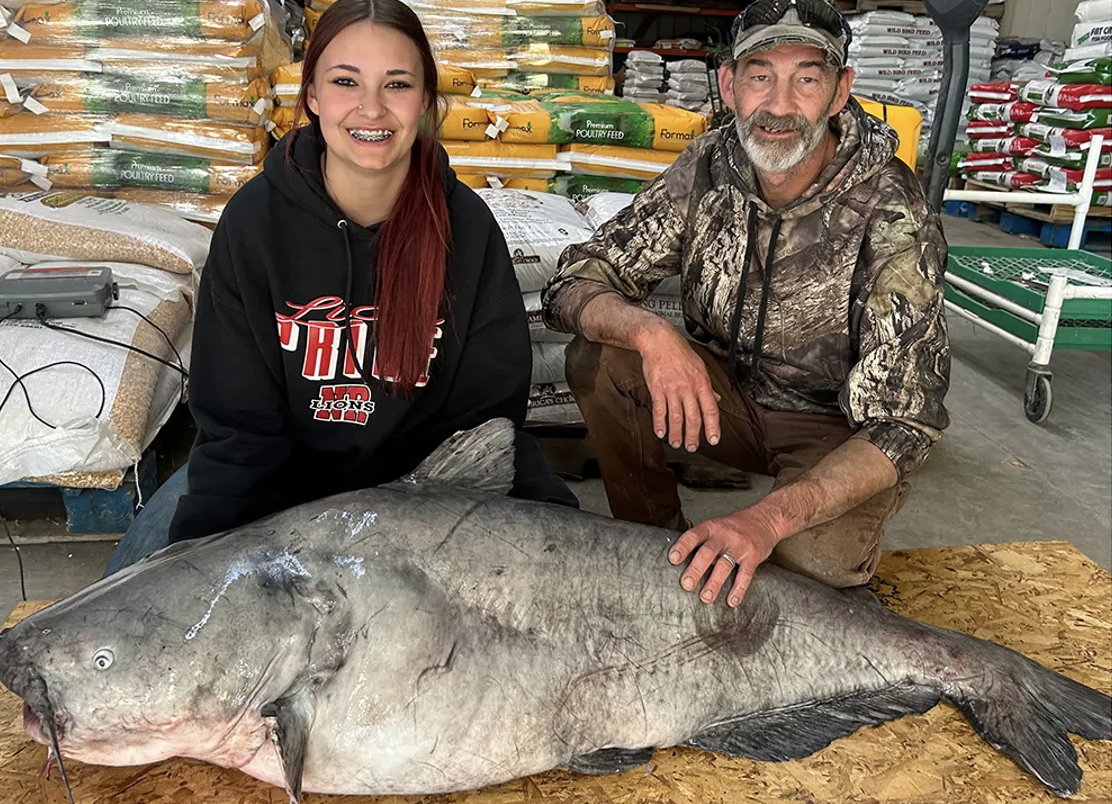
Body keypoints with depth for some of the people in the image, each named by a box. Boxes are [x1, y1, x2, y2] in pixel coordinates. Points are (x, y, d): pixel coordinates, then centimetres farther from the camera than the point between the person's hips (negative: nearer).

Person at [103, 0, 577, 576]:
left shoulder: (466, 226, -15)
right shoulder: (255, 220, -16)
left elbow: (484, 415, -9)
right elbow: (237, 426, -13)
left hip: (424, 468, 0)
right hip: (286, 463, 1)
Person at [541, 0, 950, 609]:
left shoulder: (891, 212, -24)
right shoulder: (708, 168, -12)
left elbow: (902, 427, -28)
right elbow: (570, 286, -12)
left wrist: (770, 516, -44)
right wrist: (650, 332, -36)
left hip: (842, 431, -3)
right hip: (725, 392, 4)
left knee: (813, 559, -33)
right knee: (597, 358, -20)